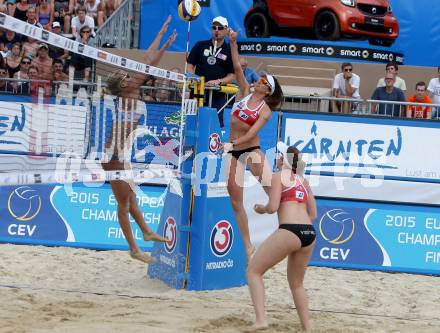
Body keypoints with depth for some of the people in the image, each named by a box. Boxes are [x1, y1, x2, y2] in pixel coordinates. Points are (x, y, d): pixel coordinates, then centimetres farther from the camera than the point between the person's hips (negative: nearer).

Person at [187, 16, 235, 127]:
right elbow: (190, 65, 10)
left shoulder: (229, 51, 4)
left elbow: (232, 75, 3)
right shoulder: (200, 45, 9)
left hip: (218, 94, -1)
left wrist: (218, 81, -14)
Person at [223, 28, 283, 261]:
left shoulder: (266, 111, -9)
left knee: (271, 188, -24)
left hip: (251, 149, -4)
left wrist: (232, 144, -32)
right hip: (234, 151, 4)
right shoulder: (246, 92, 3)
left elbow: (251, 133, -20)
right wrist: (233, 42, -9)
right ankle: (248, 245, 10)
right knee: (235, 200, 3)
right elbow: (237, 67, -3)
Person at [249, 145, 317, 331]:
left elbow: (273, 207, -4)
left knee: (254, 270, 5)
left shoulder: (279, 176, 6)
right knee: (296, 284, 23)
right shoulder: (303, 181, 23)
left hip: (290, 231, -7)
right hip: (309, 233, 7)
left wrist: (261, 209, 15)